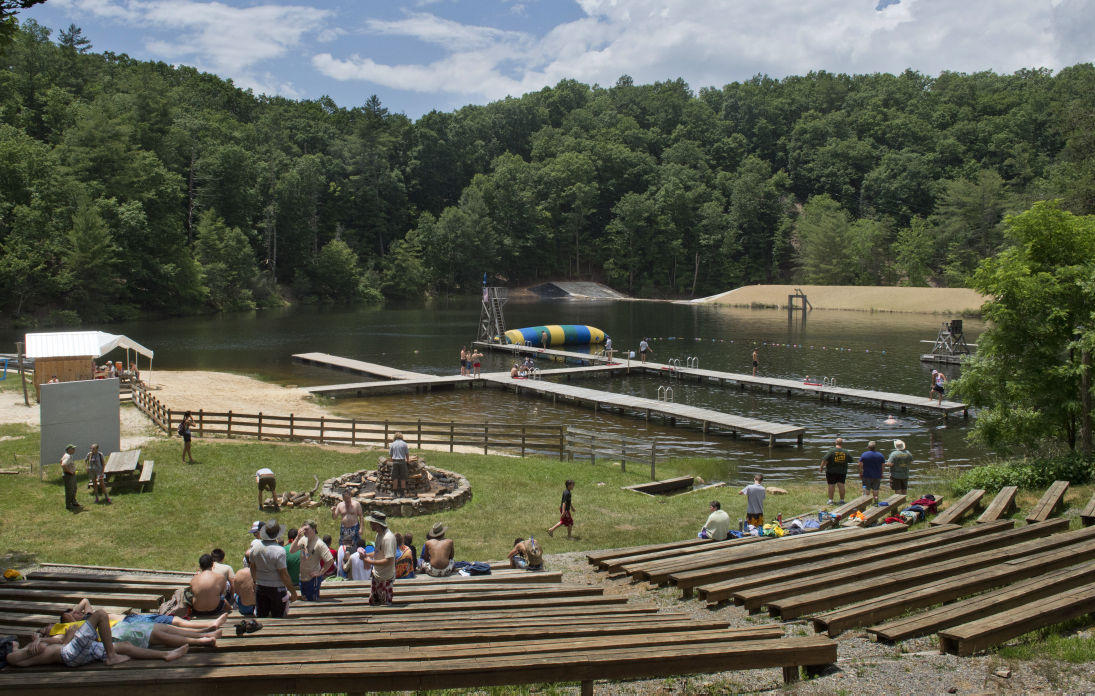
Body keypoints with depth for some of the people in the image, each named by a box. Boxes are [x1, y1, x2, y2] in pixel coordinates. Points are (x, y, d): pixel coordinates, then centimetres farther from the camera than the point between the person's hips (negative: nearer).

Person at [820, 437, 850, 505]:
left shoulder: (831, 451, -12)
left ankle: (830, 500, 8)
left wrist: (821, 467, -5)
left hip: (831, 472, -2)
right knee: (841, 485, 5)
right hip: (842, 472, 2)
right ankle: (842, 500, 7)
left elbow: (824, 460, -17)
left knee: (831, 485, 5)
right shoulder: (846, 452, -3)